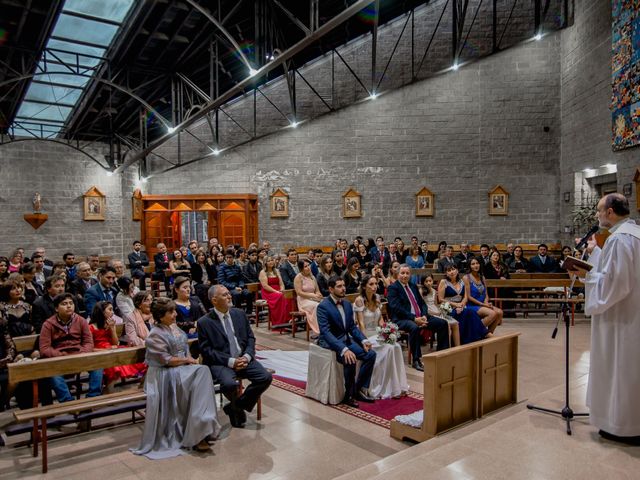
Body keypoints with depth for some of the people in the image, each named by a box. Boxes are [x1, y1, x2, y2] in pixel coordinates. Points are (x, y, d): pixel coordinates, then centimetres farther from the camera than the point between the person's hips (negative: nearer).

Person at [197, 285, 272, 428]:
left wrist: (247, 356, -9)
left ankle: (236, 406, 4)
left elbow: (250, 338, 11)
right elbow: (206, 350, -8)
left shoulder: (240, 314, 9)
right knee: (229, 384, -34)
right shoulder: (204, 322, -5)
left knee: (265, 377, -17)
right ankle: (237, 410, 3)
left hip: (243, 359, 5)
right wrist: (230, 361, -18)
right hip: (220, 363, -4)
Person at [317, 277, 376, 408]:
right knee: (350, 360, -31)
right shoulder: (323, 306, -17)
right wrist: (344, 349, -36)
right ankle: (349, 395, -10)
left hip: (346, 340, 8)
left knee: (371, 354, -9)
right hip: (330, 343, -7)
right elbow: (325, 332, -26)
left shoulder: (347, 304, 6)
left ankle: (359, 389, 1)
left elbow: (352, 326, 12)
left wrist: (363, 340, -7)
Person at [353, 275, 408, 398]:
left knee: (396, 346, -21)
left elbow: (380, 319, 11)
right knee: (388, 349, -26)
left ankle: (397, 387, -14)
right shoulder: (359, 300, -14)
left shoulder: (377, 298, 6)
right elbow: (361, 324, -17)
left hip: (377, 334, 6)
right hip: (366, 335, -6)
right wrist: (366, 342, -23)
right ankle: (382, 389, -15)